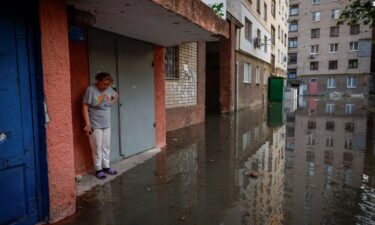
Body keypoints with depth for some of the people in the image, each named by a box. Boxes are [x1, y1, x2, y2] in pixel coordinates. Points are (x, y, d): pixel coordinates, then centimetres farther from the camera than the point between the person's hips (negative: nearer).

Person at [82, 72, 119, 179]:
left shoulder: (109, 89, 3)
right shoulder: (91, 90, -15)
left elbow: (116, 95, 26)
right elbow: (85, 107, -16)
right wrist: (87, 124, -20)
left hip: (106, 124, 6)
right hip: (95, 125, -6)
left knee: (106, 147, 13)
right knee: (97, 148, 2)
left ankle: (106, 167, 26)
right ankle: (98, 169, 16)